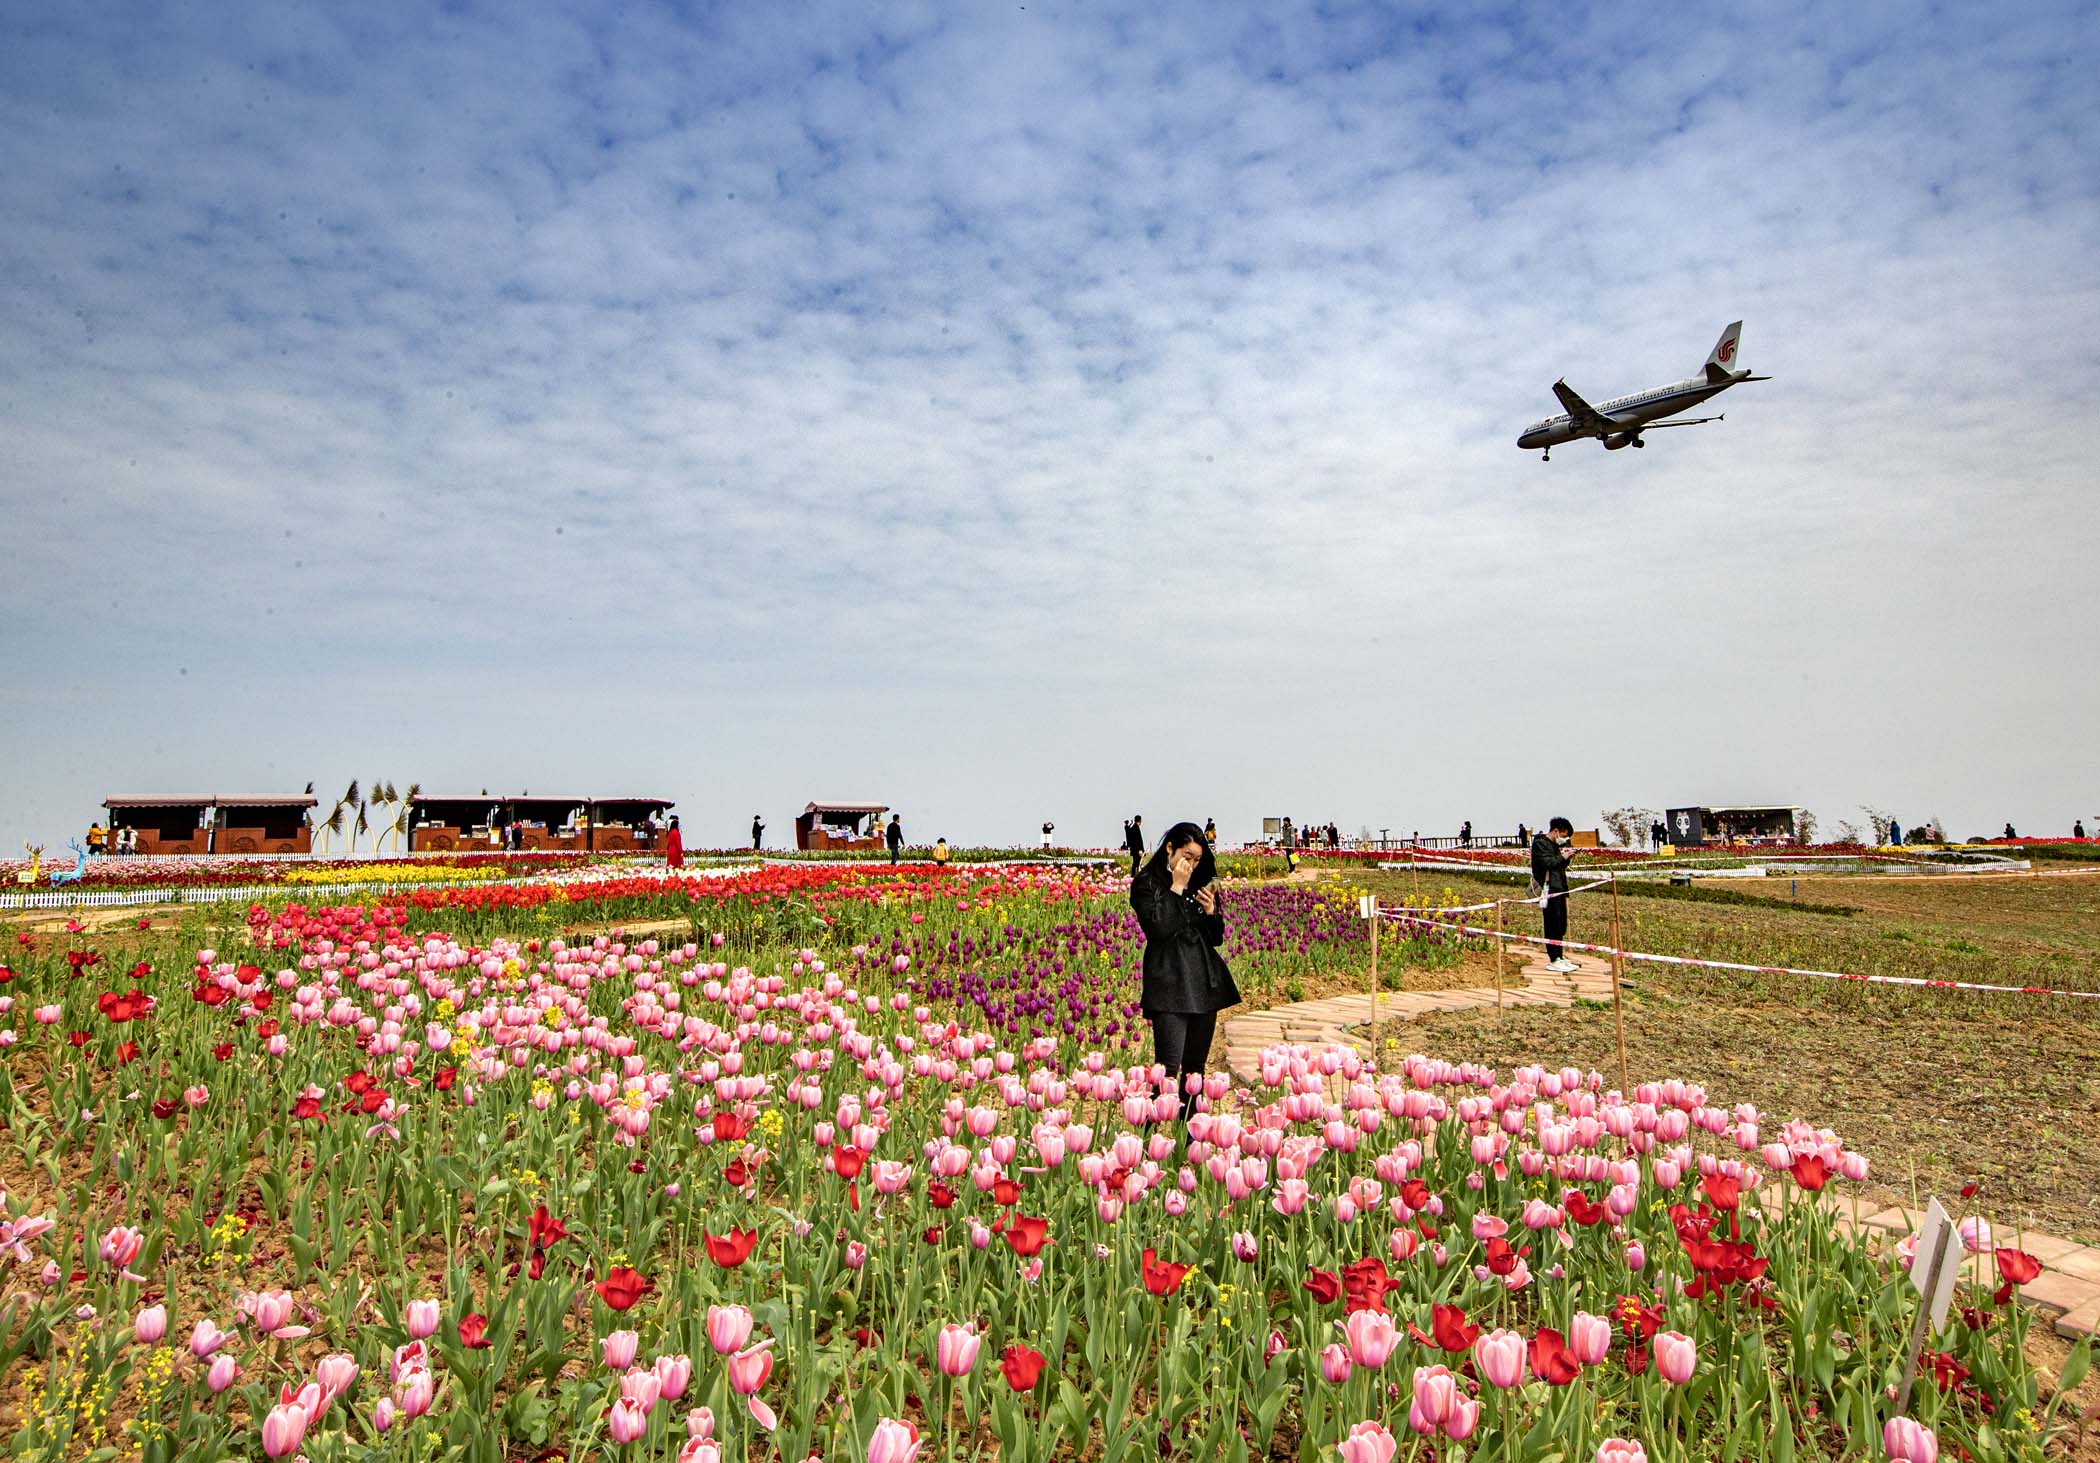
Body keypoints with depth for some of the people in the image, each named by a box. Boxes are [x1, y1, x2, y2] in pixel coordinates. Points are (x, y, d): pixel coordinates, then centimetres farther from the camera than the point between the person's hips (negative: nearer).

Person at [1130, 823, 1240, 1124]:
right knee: (1169, 1066, -13)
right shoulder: (1146, 884, -1)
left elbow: (1216, 938, 17)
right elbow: (1159, 929, -16)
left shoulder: (1199, 884, 15)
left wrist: (1211, 910, -2)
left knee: (1196, 1066, 10)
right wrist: (1176, 888, -11)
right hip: (1170, 984, -6)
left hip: (1205, 983, 6)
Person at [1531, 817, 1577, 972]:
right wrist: (1562, 857, -8)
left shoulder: (1555, 844, 21)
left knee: (1561, 925, 11)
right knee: (1553, 925, -9)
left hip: (1559, 888, 9)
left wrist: (1566, 856, 5)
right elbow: (1547, 863, -19)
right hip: (1549, 889, -9)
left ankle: (1559, 957, 18)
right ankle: (1553, 960, -6)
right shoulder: (1540, 843, -7)